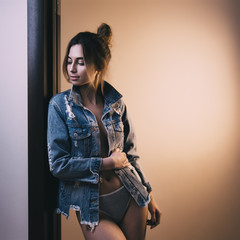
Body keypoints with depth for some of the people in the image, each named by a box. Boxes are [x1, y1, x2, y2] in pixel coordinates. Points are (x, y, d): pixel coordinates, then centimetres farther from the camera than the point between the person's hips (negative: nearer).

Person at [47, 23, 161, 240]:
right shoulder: (60, 105, -8)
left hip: (130, 197, 3)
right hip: (92, 205, -3)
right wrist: (108, 163, -11)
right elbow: (58, 164, -11)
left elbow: (130, 153, 10)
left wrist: (149, 196, 12)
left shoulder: (116, 102, 1)